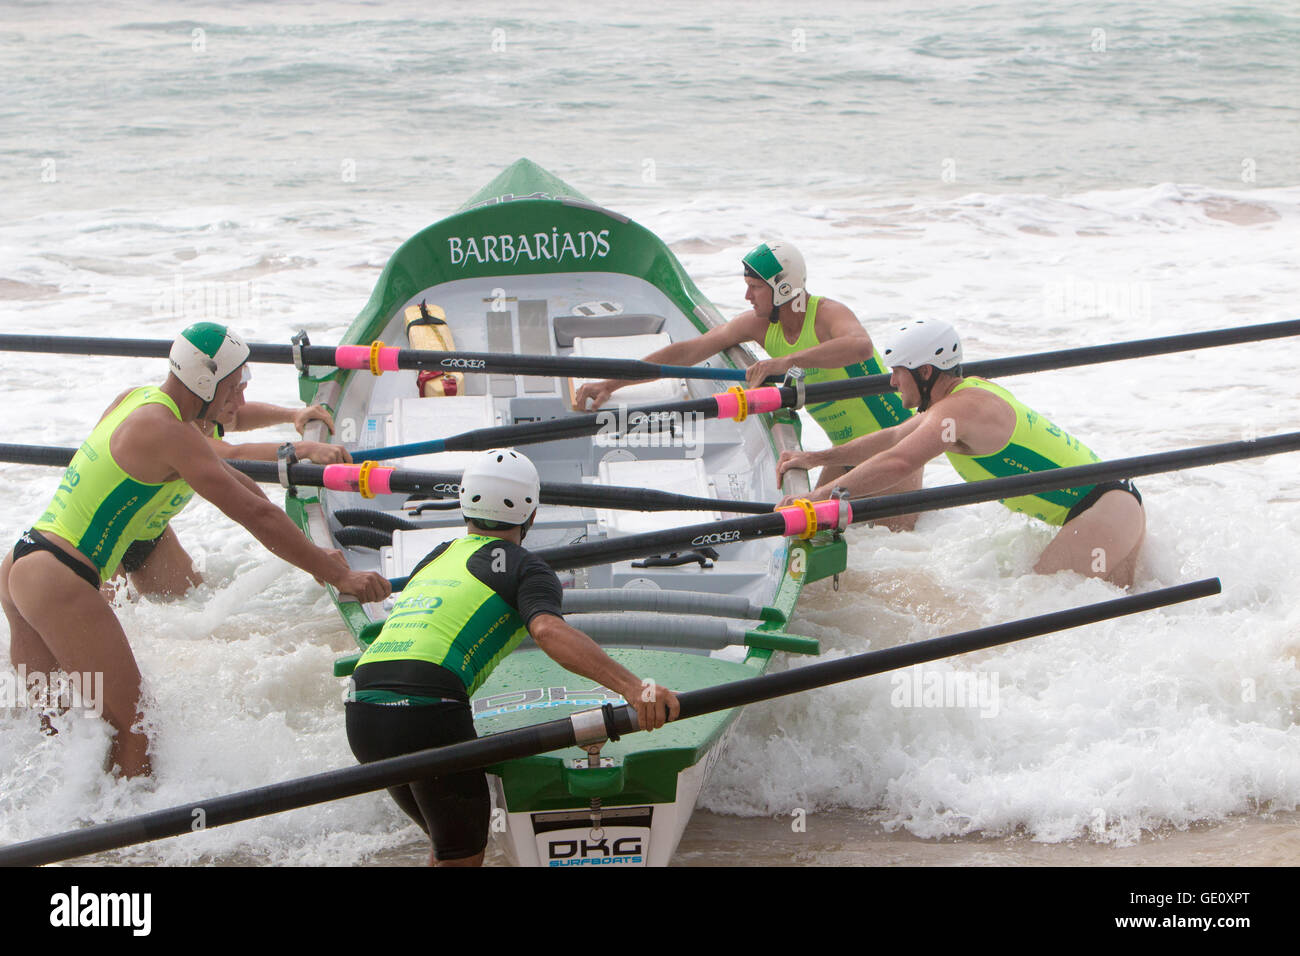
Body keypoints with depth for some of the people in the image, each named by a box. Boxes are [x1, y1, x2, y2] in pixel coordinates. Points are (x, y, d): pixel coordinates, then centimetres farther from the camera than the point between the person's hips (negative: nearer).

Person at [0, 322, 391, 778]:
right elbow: (254, 513, -17)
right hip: (59, 582, -10)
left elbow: (231, 479, 22)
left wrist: (310, 552, 23)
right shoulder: (168, 432, -15)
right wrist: (337, 575, -12)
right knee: (132, 728, -6)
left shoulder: (139, 399, 15)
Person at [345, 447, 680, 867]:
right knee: (463, 855, 10)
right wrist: (632, 686, -29)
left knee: (446, 843, 25)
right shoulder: (526, 569, 5)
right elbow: (549, 631, -17)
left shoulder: (433, 558, 26)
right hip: (428, 716, -7)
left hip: (361, 718, 7)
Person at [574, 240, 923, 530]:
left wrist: (788, 361, -60)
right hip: (845, 449, 7)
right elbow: (687, 351, -9)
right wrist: (610, 384, -15)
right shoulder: (760, 325, -7)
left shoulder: (828, 314, -27)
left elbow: (861, 346, -51)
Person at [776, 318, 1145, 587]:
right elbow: (895, 437, 24)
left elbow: (897, 462, -31)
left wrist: (818, 496, -28)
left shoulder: (961, 409, -18)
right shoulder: (972, 391, 14)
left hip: (1103, 511, -10)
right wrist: (819, 458, 21)